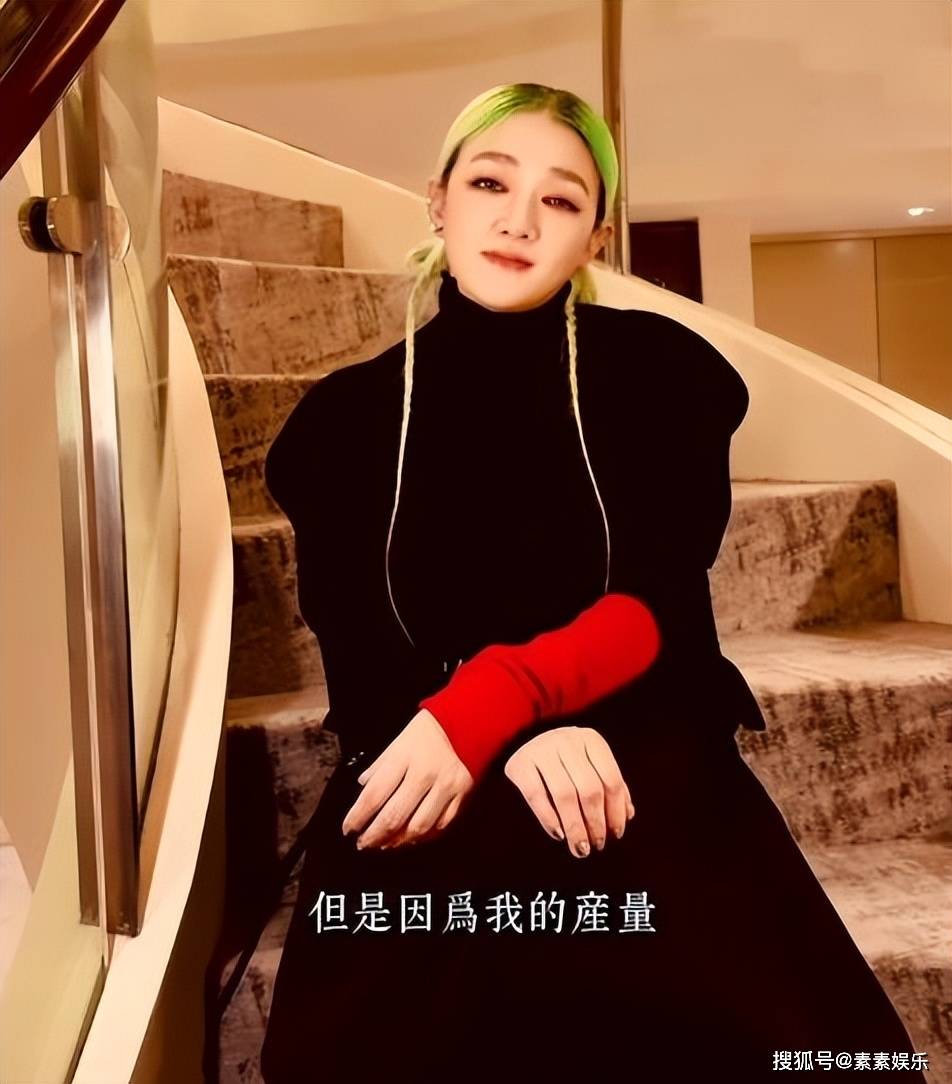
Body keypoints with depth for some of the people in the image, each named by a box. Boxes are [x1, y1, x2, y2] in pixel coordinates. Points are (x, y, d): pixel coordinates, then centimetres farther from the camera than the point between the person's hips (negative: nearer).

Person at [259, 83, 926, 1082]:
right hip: (425, 781, 1)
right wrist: (523, 735, -17)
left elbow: (661, 606, -3)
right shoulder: (345, 416, 10)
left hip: (642, 753, 0)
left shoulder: (657, 371, 8)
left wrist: (489, 700, -21)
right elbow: (357, 660, 3)